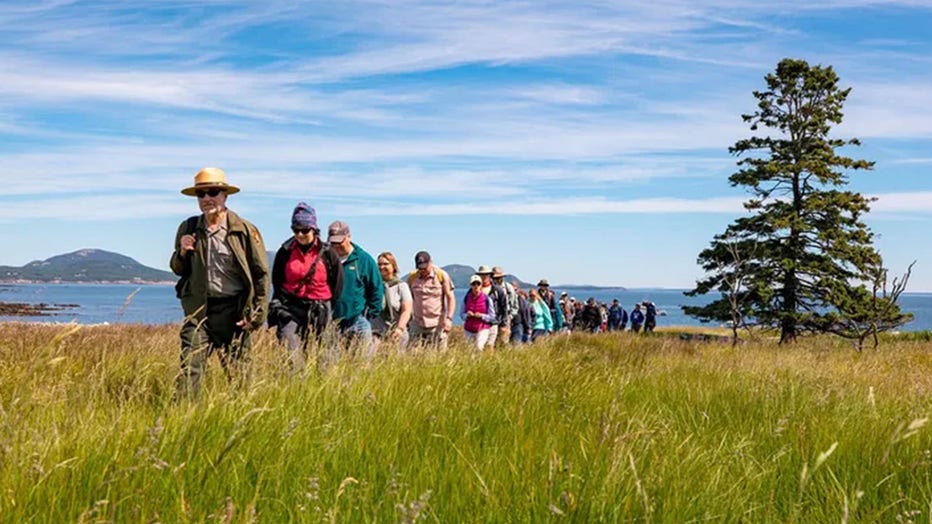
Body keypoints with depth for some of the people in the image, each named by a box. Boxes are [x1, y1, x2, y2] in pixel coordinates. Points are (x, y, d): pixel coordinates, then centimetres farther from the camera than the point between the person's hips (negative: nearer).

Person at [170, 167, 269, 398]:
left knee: (236, 372, 6)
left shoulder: (244, 230, -2)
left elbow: (261, 273, 0)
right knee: (190, 367, -9)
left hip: (233, 310, -2)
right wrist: (182, 253, -5)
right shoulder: (188, 229, 9)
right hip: (199, 309, 2)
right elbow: (179, 270, 18)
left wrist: (257, 314, -6)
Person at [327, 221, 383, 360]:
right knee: (330, 358, 3)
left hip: (358, 319, -2)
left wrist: (371, 313, -2)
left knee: (365, 357, 0)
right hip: (332, 321, 3)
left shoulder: (364, 259, -2)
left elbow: (377, 288, 2)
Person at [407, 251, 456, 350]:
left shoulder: (441, 275, -1)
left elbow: (451, 298, 0)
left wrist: (449, 318, -11)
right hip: (417, 324, 2)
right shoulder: (412, 277, 6)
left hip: (437, 324, -2)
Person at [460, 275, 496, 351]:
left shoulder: (487, 299, -7)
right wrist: (467, 315, -15)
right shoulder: (466, 298, 1)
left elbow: (492, 317, -3)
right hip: (469, 330, 3)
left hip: (483, 329, -3)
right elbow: (462, 314, 7)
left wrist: (481, 316, -19)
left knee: (479, 348, -21)